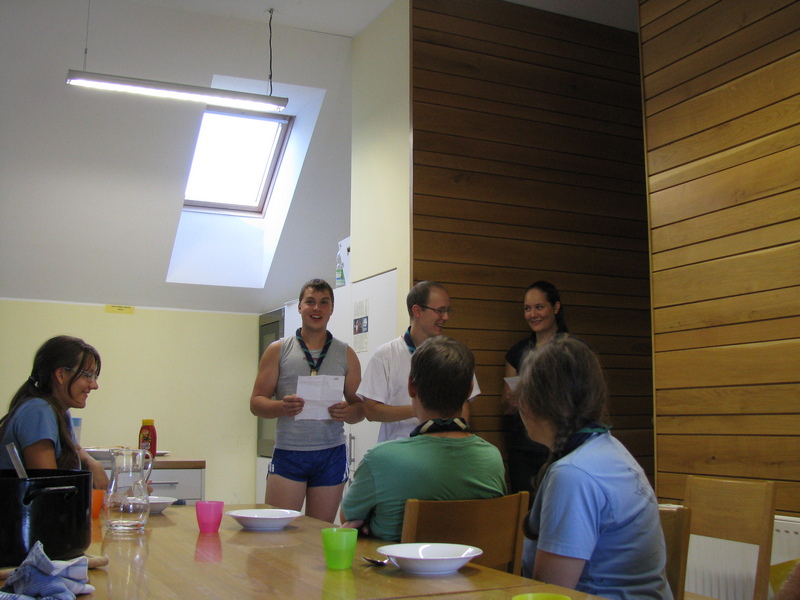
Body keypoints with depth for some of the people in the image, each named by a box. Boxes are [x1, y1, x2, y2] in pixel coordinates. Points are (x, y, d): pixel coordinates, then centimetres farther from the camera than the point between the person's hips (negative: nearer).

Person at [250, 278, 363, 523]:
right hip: (288, 454, -1)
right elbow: (256, 403, 3)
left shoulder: (346, 354, 11)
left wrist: (348, 412, -13)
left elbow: (361, 407, 10)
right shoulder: (278, 351, 7)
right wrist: (282, 407, -19)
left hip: (331, 455, 1)